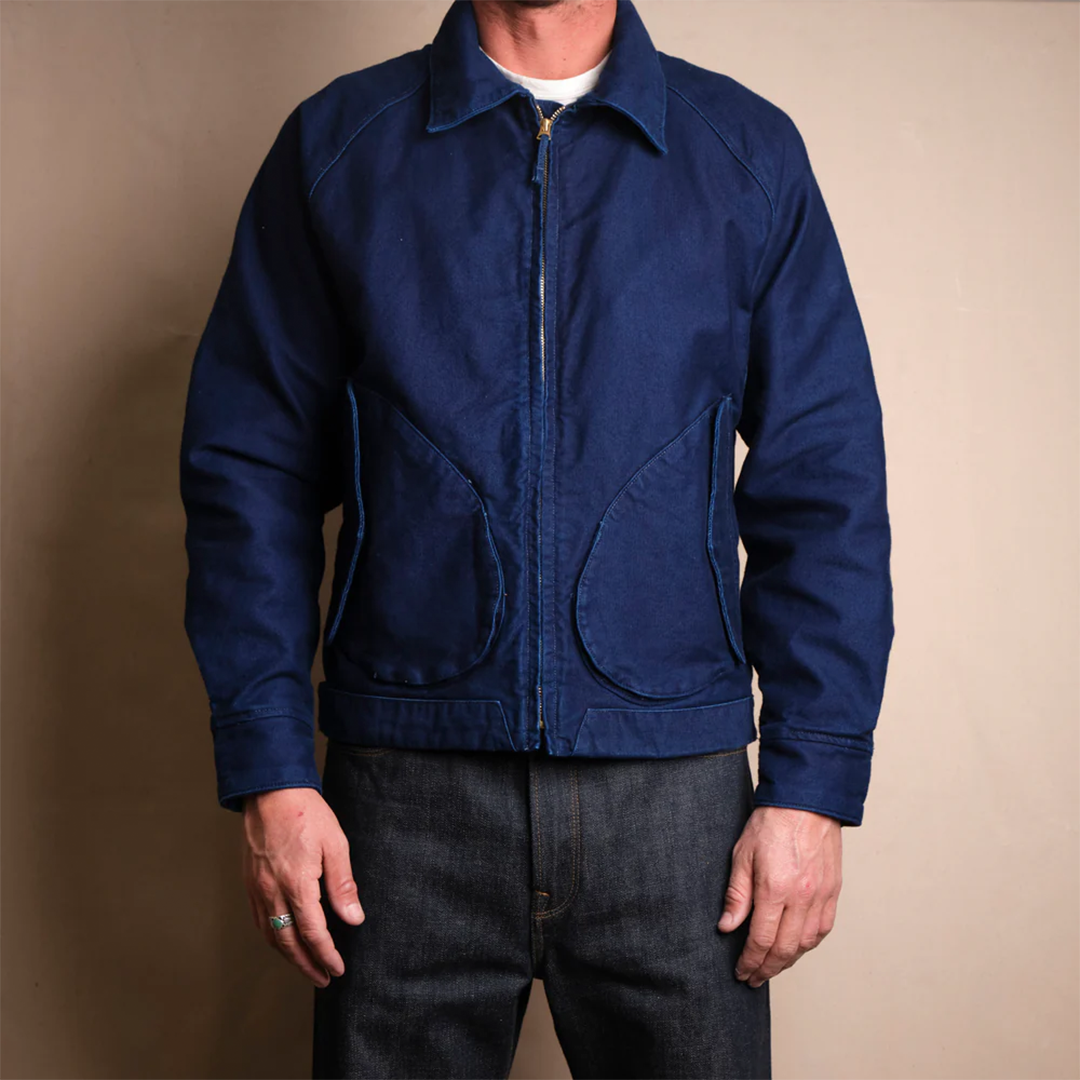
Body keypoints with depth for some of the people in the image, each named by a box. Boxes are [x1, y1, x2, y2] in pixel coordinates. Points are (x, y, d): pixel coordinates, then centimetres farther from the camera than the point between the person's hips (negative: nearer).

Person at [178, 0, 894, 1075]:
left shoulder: (749, 149, 7)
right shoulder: (334, 142, 6)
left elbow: (825, 489, 4)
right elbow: (248, 466, 4)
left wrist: (812, 782, -3)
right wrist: (267, 768, -4)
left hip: (675, 787, 1)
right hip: (407, 791, 0)